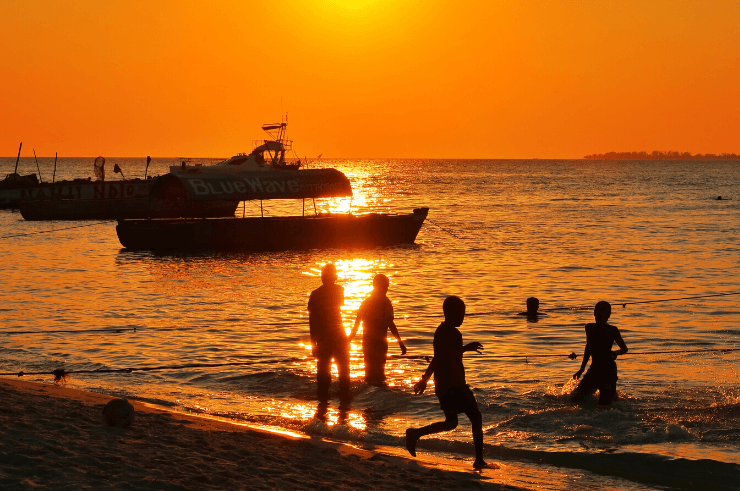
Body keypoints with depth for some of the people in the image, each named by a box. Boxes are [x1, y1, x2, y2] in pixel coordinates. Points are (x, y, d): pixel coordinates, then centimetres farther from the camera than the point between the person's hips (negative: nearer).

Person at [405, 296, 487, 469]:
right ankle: (479, 460, 3)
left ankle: (415, 434, 4)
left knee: (451, 422, 19)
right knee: (476, 418, 3)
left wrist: (466, 348, 35)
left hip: (442, 386, 9)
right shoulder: (454, 334, -17)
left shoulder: (440, 331, 12)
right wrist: (425, 379, -26)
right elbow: (439, 357, -25)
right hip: (455, 386, -9)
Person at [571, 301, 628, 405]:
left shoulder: (612, 330, -7)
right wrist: (581, 369, 21)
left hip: (608, 369, -4)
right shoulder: (589, 328, 5)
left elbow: (624, 348, 5)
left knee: (604, 404, -7)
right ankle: (594, 388, 20)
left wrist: (616, 353, -18)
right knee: (575, 397, -8)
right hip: (594, 369, 4)